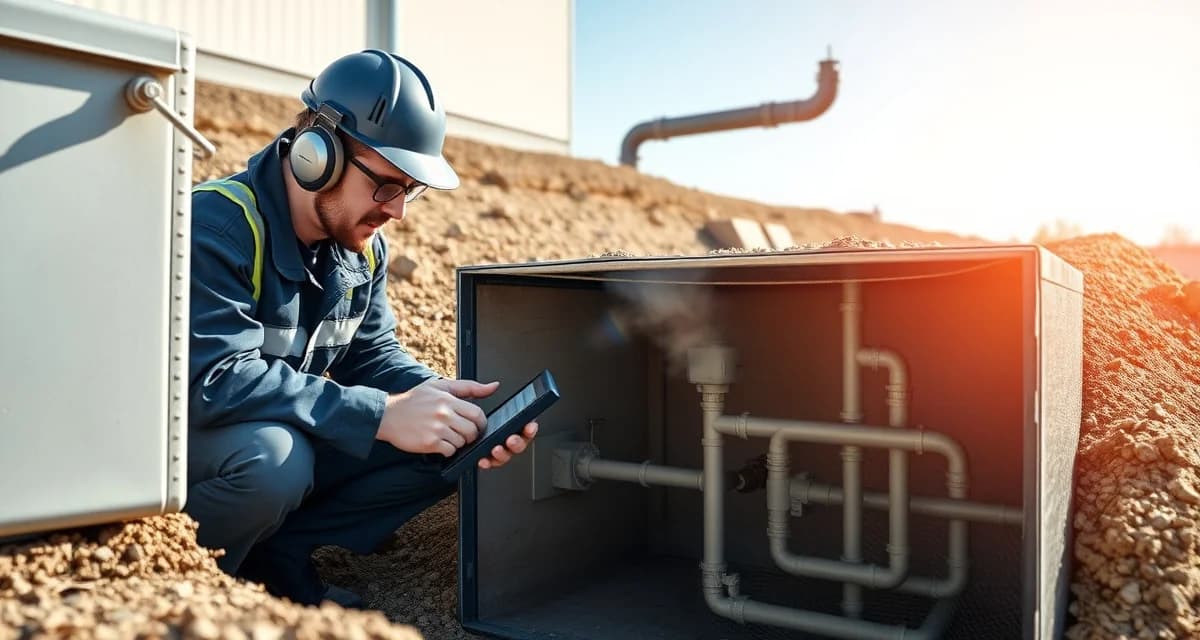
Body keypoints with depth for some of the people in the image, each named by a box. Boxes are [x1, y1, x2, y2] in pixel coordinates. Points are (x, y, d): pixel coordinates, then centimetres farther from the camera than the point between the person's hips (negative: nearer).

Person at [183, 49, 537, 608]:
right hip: (183, 439, -6)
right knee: (274, 457, -38)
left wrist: (443, 401, -21)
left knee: (441, 445, -8)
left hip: (288, 438, 7)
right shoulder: (217, 226, -25)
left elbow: (372, 354, 1)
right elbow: (215, 380, -35)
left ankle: (275, 552, -2)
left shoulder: (362, 246, -1)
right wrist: (383, 414, -39)